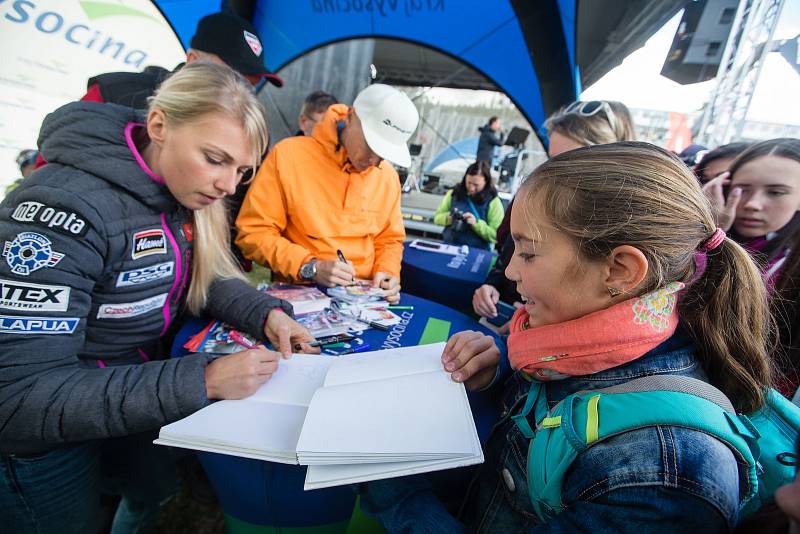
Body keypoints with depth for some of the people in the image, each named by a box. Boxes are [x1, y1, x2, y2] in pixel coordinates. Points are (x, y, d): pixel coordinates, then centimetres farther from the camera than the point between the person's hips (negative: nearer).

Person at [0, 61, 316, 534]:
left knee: (155, 493, 29)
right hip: (38, 436, -6)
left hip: (131, 394, 7)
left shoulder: (184, 191, -10)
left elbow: (204, 275, 2)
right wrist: (202, 381, -38)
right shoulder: (65, 207, -33)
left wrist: (267, 313, -17)